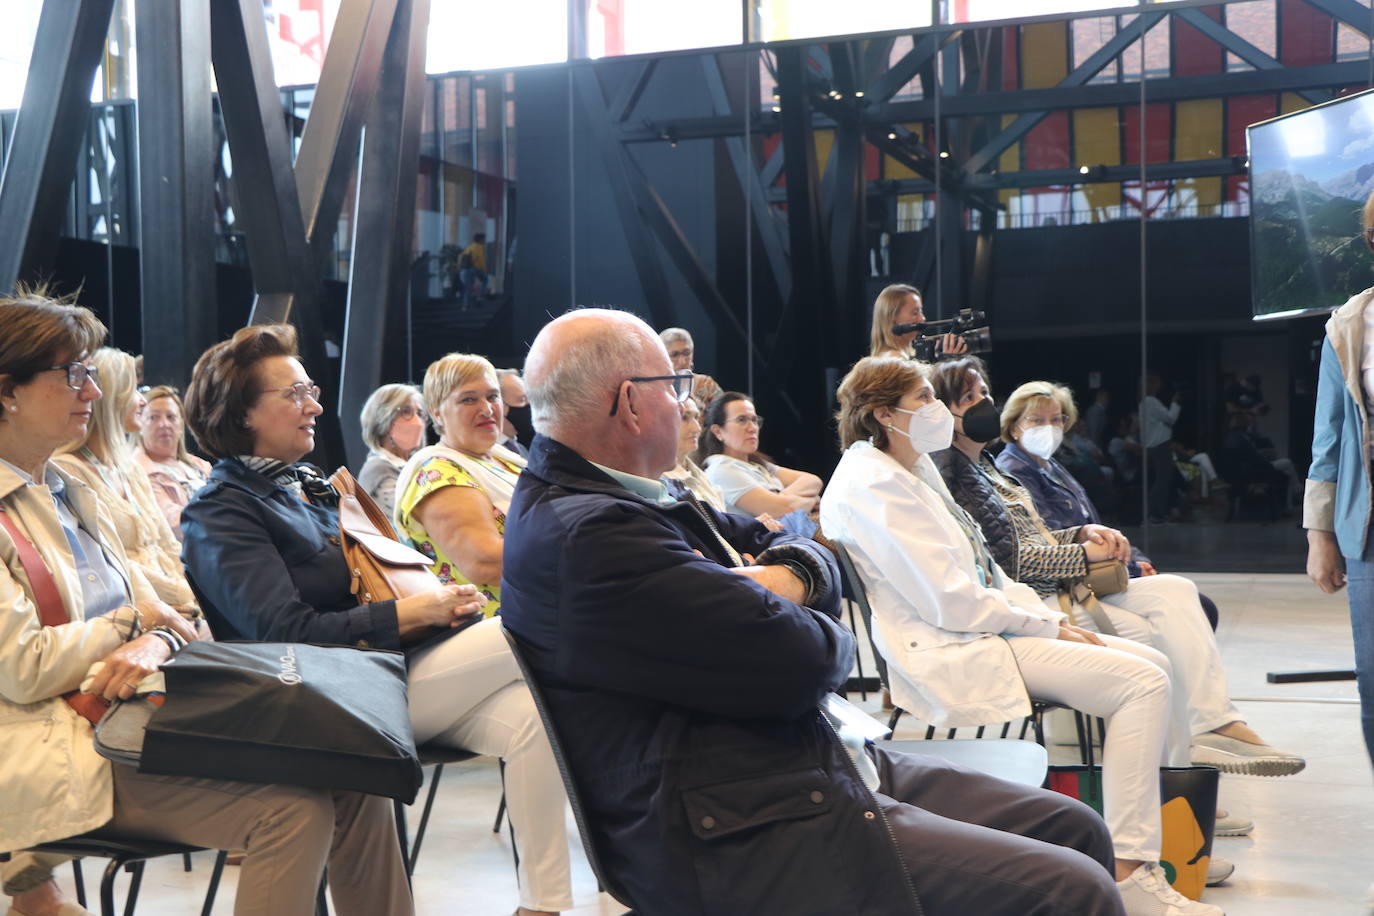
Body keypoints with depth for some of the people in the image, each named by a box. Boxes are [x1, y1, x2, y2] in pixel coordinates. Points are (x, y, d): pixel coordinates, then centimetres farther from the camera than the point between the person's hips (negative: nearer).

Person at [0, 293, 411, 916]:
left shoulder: (74, 496, 19)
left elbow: (156, 613, 13)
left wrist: (157, 643, -11)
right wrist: (130, 626, -2)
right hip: (53, 745, -8)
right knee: (294, 807, -25)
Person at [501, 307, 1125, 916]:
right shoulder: (585, 537, -20)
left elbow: (802, 550, 18)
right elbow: (798, 662, -22)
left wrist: (789, 576, -6)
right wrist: (832, 638, 1)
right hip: (742, 839, -11)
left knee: (1077, 831, 9)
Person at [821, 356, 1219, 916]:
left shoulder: (907, 474, 18)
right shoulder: (871, 484, -15)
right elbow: (951, 602, -20)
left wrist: (1052, 619, 4)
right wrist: (1048, 626, -10)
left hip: (980, 630, 10)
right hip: (950, 656, -10)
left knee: (1152, 665, 7)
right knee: (1141, 682, -18)